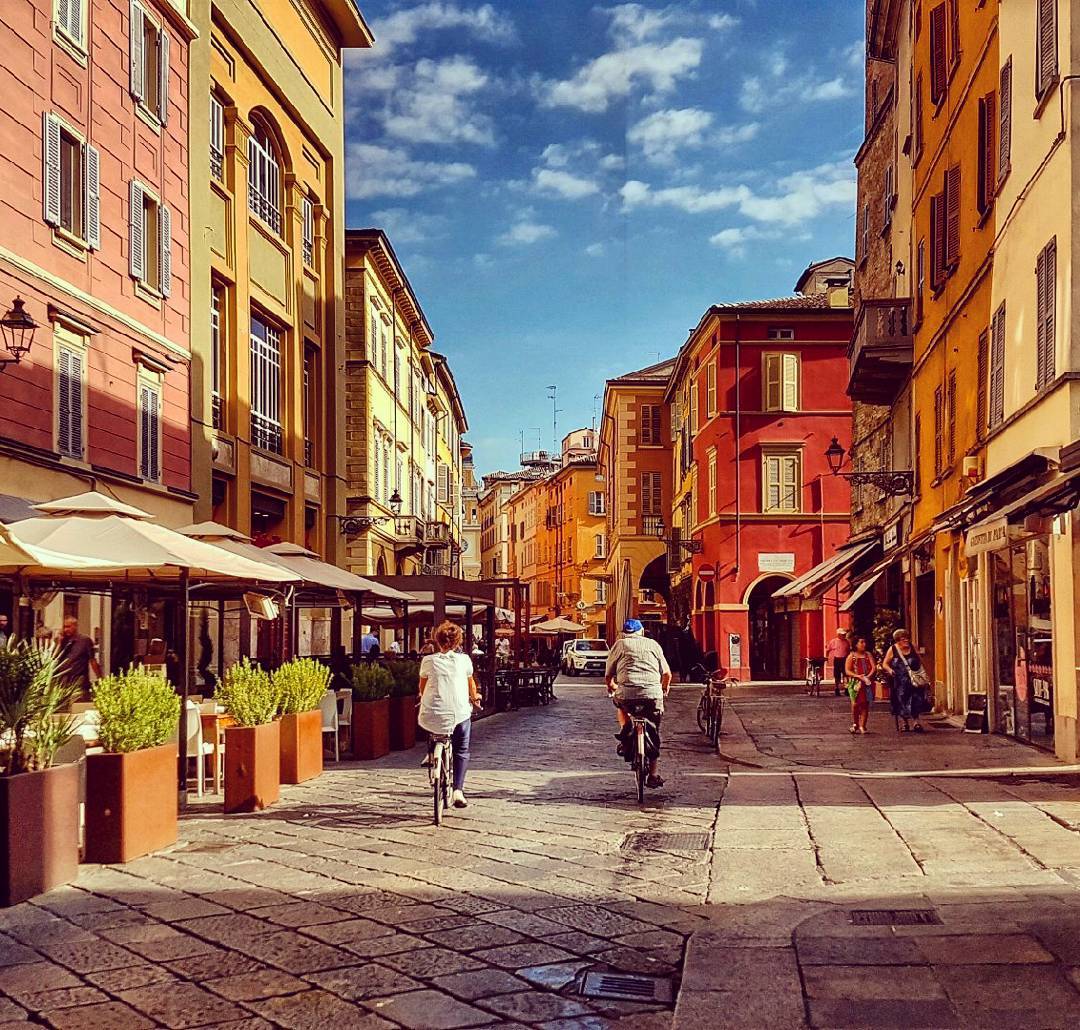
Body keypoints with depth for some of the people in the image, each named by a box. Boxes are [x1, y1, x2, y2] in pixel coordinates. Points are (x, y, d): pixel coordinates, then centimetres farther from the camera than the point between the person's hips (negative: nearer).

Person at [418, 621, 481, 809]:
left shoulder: (428, 661, 3)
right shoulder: (464, 660, 4)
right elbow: (471, 683, 21)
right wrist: (475, 698, 42)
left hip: (432, 715, 0)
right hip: (460, 714, 0)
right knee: (461, 751, 16)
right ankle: (458, 790, 1)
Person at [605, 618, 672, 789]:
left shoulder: (620, 644, 16)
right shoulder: (653, 644, 21)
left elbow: (608, 674, 16)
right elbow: (667, 673, 20)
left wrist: (611, 687, 38)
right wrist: (665, 688, 40)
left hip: (627, 691, -1)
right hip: (653, 693, 1)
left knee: (619, 701, 35)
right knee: (654, 735, 17)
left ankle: (625, 729, 12)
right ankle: (654, 775, 13)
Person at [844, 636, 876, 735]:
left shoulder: (868, 655, 12)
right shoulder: (851, 656, 3)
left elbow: (873, 668, 3)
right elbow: (847, 671, -3)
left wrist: (868, 676, -15)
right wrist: (858, 676, -17)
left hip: (867, 683, 3)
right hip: (855, 683, -3)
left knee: (865, 705, 0)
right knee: (855, 704, -11)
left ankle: (862, 726, 6)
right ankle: (855, 724, 8)